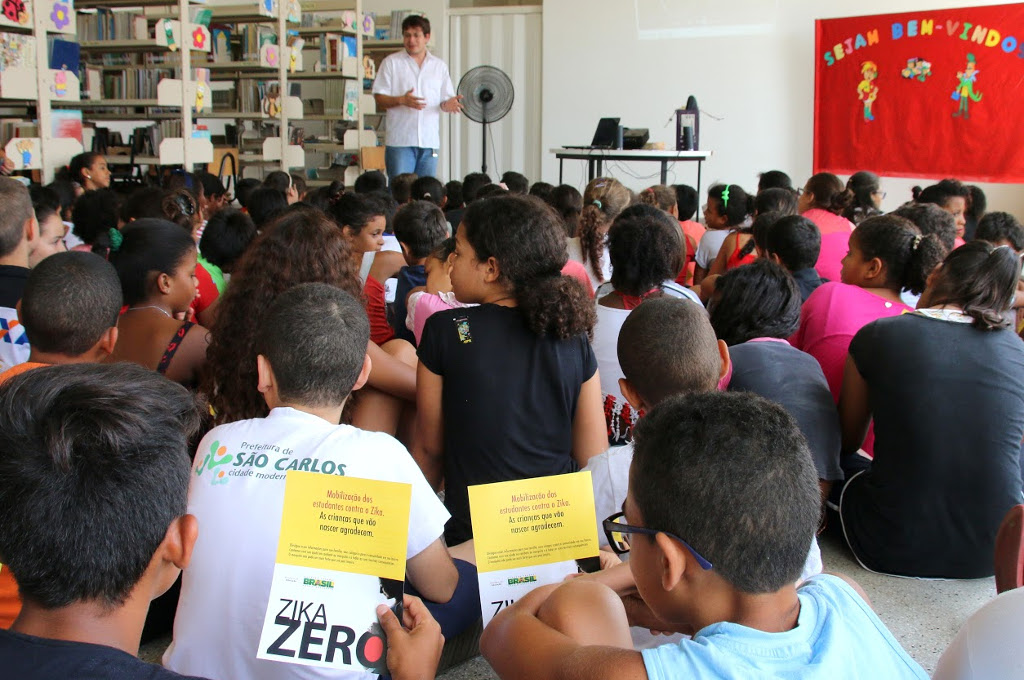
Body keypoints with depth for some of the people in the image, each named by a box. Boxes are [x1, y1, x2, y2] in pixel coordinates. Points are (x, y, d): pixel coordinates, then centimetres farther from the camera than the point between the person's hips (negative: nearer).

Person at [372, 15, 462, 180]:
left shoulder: (440, 66, 14)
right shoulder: (391, 63, 5)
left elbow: (444, 101, 14)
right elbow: (380, 99, 1)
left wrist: (449, 104, -10)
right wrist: (401, 100, -18)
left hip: (429, 140, 3)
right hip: (400, 141, -3)